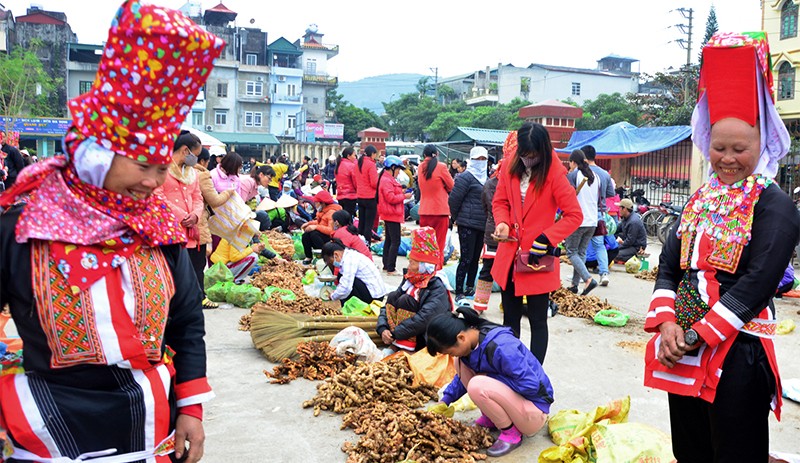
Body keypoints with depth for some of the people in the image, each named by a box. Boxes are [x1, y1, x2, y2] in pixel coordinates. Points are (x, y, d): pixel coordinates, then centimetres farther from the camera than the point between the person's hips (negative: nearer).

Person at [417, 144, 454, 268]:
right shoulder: (441, 167, -10)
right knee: (439, 244, 2)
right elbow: (451, 186, -1)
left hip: (424, 211, 4)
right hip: (440, 211, -4)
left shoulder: (421, 167, 3)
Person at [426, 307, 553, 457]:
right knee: (462, 362, -2)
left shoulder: (500, 347, -31)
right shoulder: (471, 343, -4)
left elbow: (531, 385, -30)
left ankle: (511, 433, -9)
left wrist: (490, 378, -22)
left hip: (533, 410, -9)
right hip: (510, 395, 9)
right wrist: (444, 402, 7)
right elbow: (463, 375, 14)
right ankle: (490, 419, 9)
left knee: (478, 386, -32)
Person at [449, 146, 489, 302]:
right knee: (466, 258, -8)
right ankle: (459, 293, -2)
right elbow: (453, 199, -10)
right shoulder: (466, 177, -9)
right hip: (467, 225, -8)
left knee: (475, 258, 13)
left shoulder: (485, 177, 15)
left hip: (482, 225, 8)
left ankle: (470, 288, 23)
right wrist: (457, 218, 1)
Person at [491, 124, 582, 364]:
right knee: (510, 318, 15)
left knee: (537, 320, 6)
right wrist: (502, 223, -11)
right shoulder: (510, 166, -1)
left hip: (538, 257, -5)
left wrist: (546, 239, -21)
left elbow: (574, 215, -11)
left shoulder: (555, 173, -14)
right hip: (509, 255, 5)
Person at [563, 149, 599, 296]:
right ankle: (575, 284, 13)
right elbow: (599, 197, 18)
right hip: (592, 221, 7)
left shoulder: (573, 175, -9)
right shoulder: (594, 176, 11)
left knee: (571, 252, 1)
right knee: (581, 253, 12)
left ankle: (588, 279, -16)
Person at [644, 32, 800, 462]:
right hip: (681, 346, 6)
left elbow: (757, 283, -16)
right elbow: (668, 265, 7)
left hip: (737, 350, -6)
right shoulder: (700, 199, 12)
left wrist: (697, 335, -17)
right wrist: (667, 323, -9)